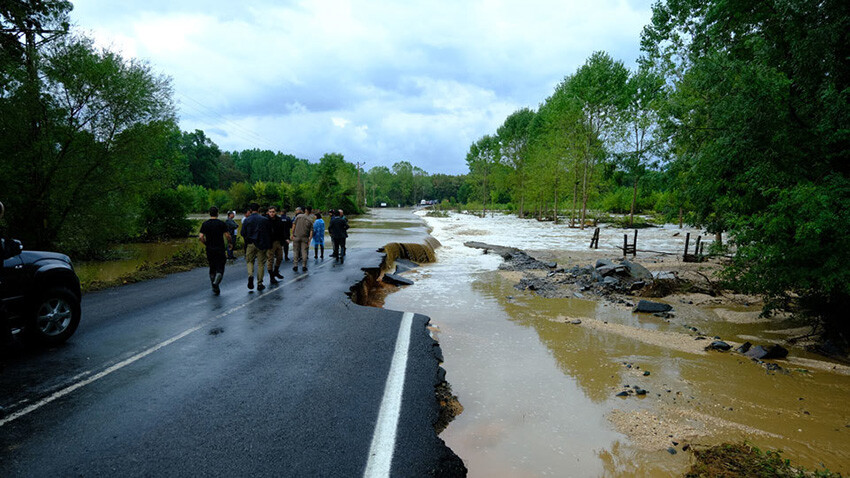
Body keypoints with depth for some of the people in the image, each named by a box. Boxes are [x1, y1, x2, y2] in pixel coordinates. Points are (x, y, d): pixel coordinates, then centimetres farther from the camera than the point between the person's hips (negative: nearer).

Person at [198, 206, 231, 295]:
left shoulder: (205, 224, 2)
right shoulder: (222, 224, -6)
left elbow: (201, 237, -4)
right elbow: (227, 236, -11)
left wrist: (206, 244, 12)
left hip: (209, 250, 3)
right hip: (220, 249, -3)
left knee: (212, 269, 15)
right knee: (220, 268, 2)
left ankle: (215, 288, 17)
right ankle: (216, 281, -27)